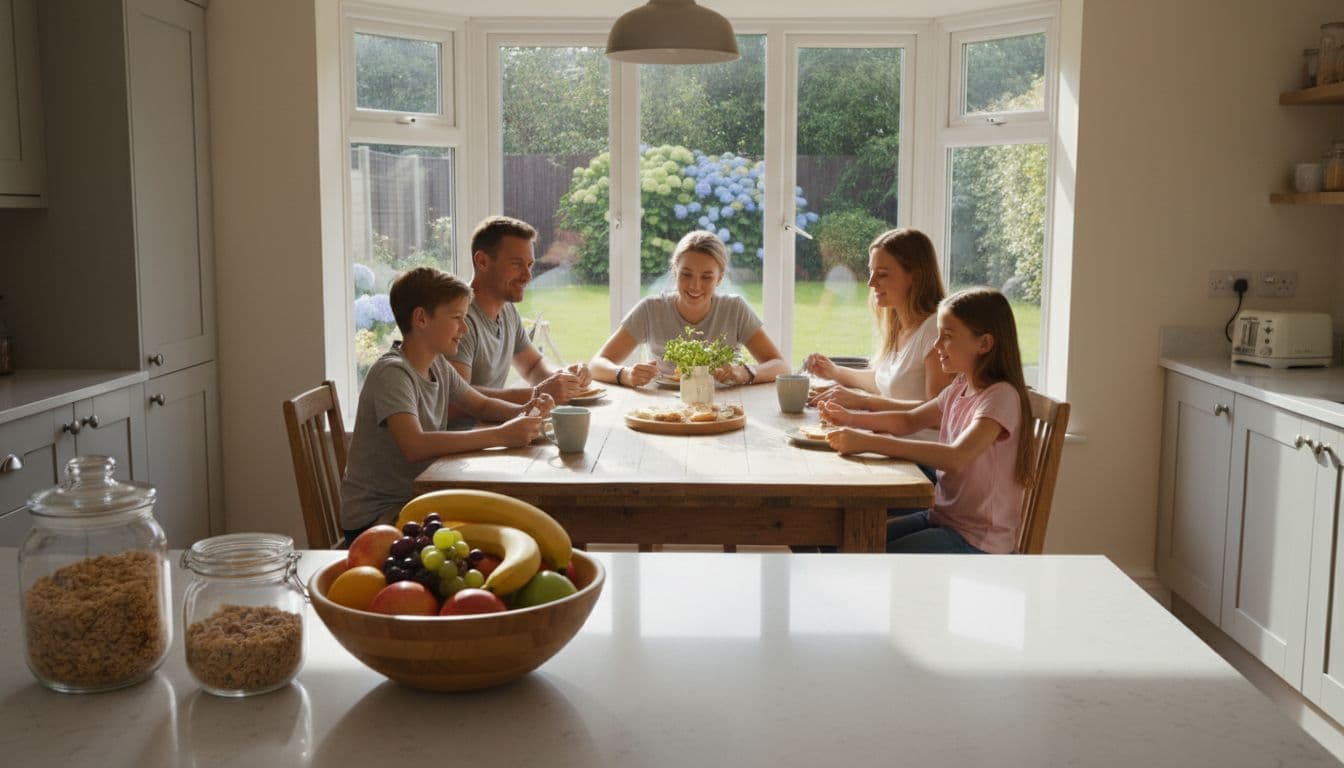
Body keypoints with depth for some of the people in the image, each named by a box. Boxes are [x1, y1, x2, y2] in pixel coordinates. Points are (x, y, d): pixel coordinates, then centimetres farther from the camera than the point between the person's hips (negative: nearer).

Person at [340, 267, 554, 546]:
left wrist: (523, 411, -4)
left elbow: (482, 406, 19)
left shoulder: (437, 364, 6)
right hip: (374, 519, -8)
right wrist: (501, 436, -36)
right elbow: (415, 446, -35)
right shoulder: (393, 372, -20)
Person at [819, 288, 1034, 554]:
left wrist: (870, 442, -37)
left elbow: (956, 458, -34)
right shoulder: (960, 389, 7)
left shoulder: (1001, 397, -20)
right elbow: (910, 421, 21)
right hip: (942, 517, 8)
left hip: (977, 540, -8)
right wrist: (851, 418, 3)